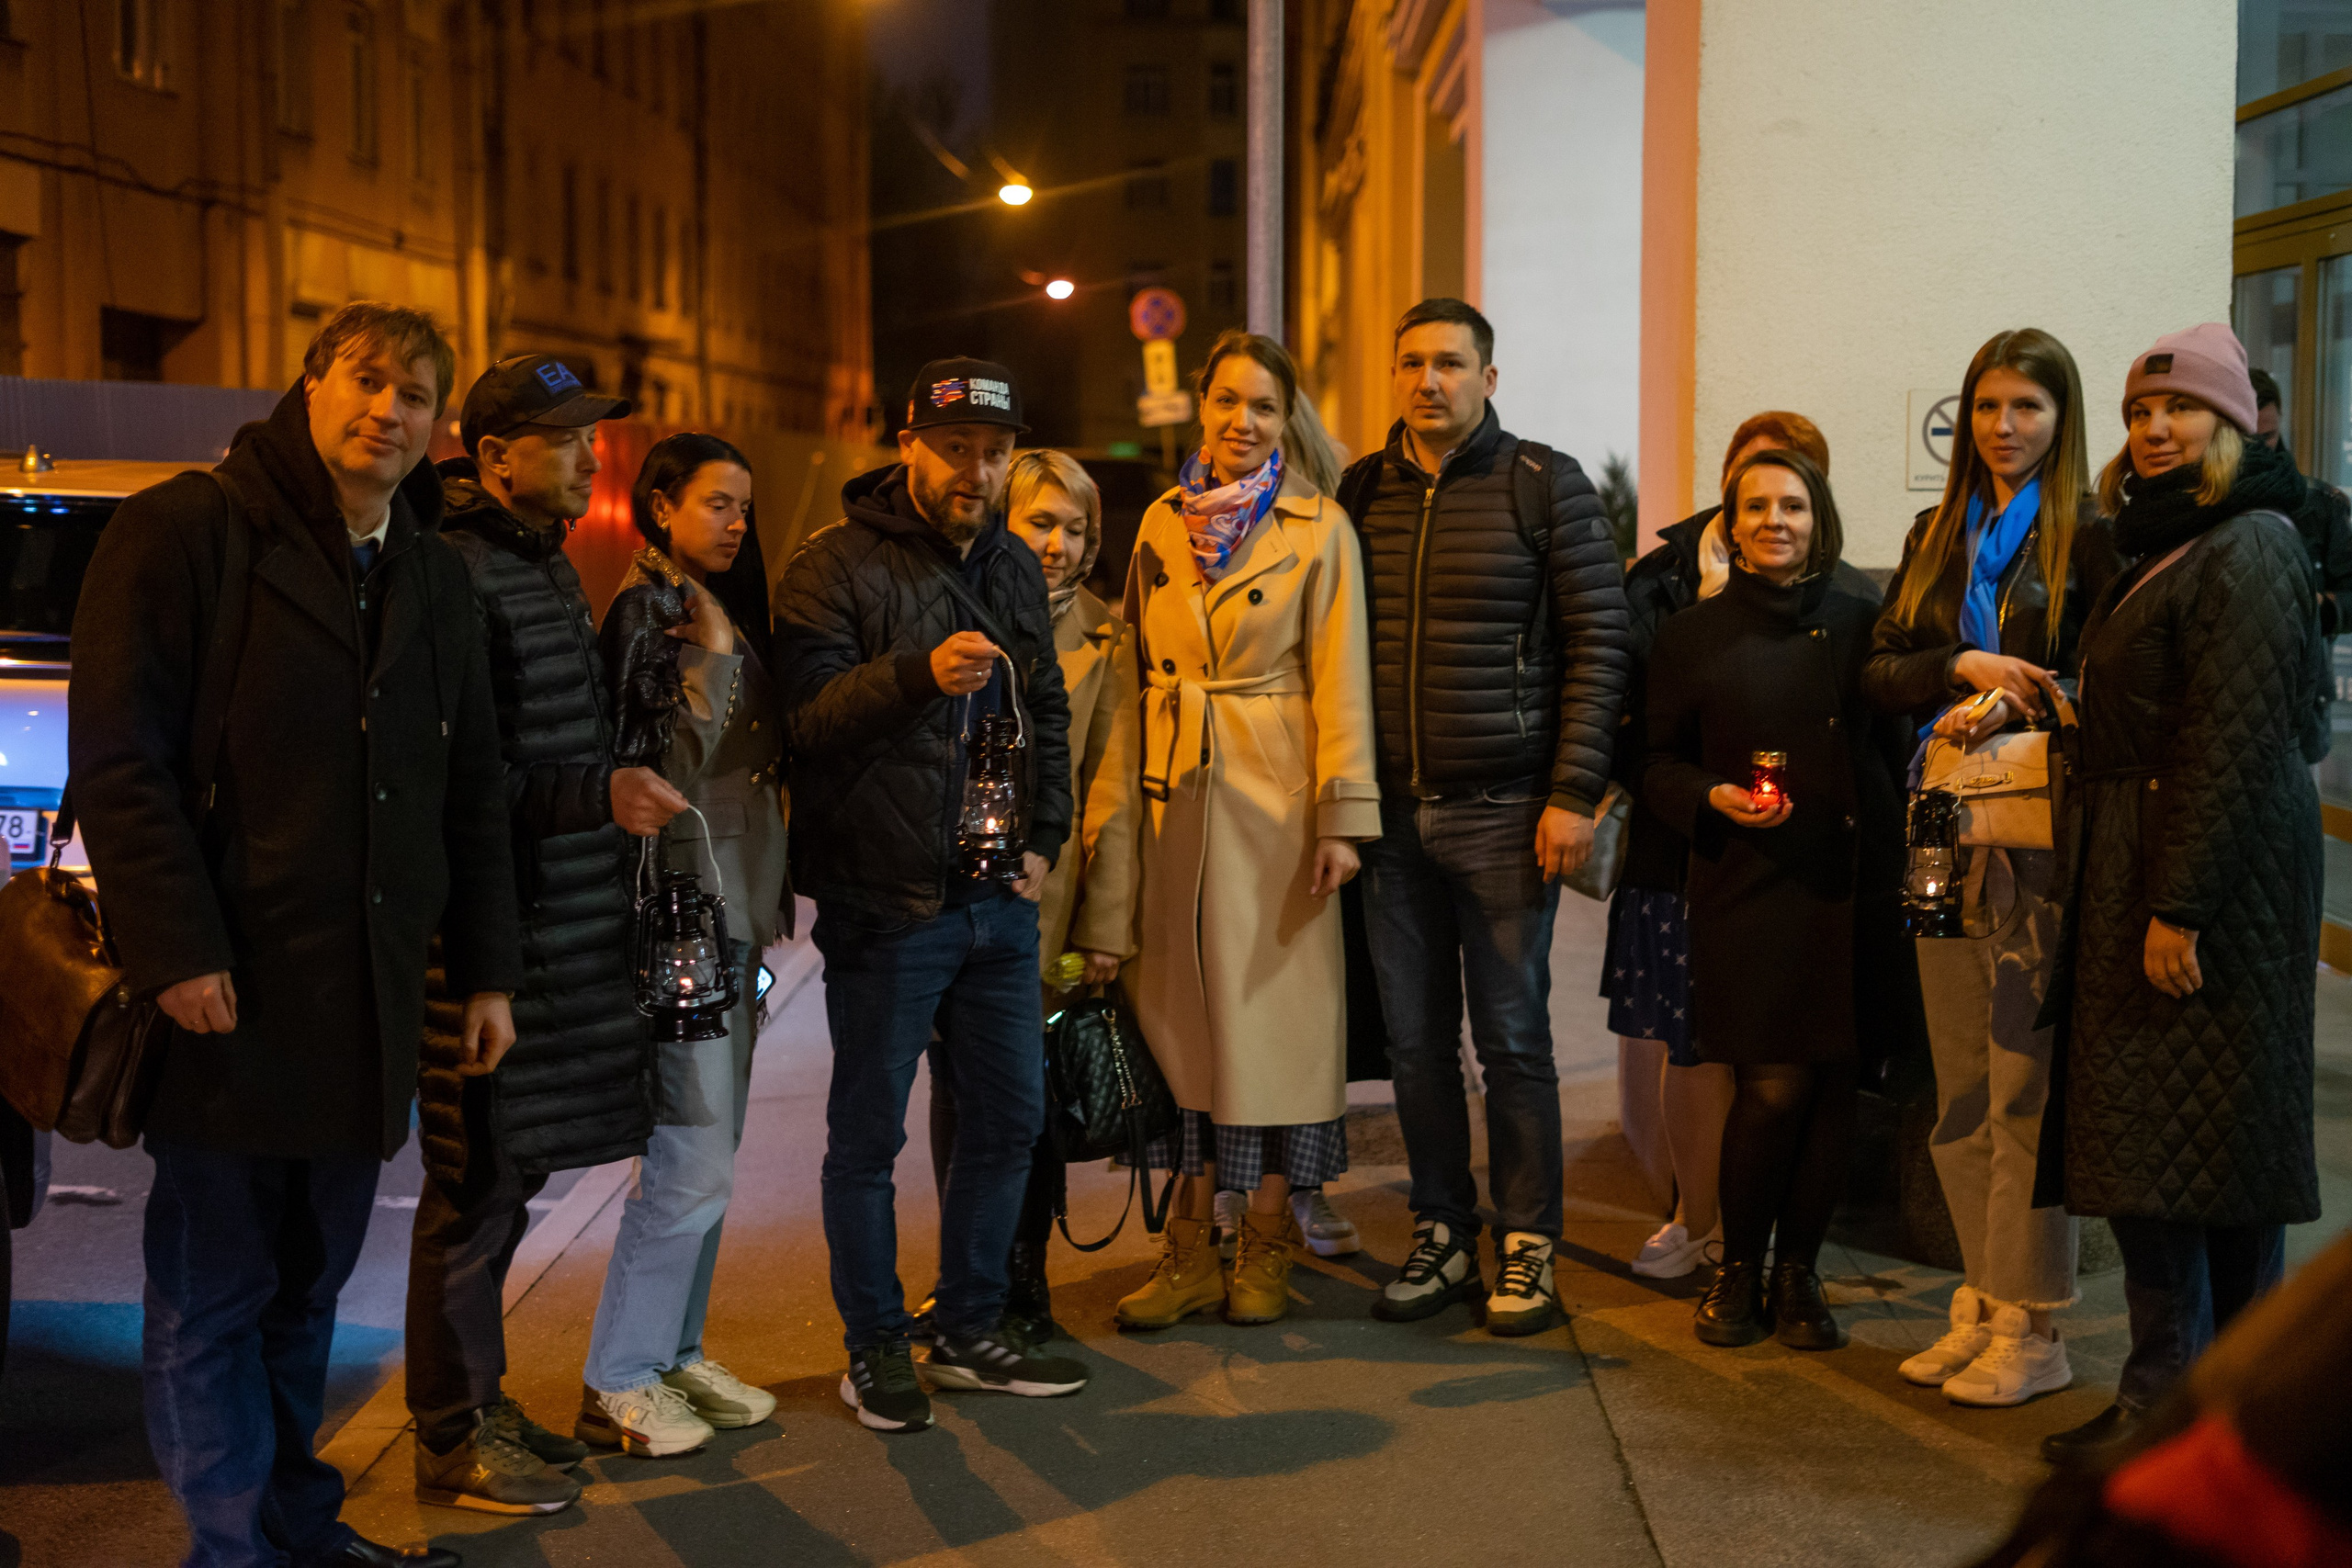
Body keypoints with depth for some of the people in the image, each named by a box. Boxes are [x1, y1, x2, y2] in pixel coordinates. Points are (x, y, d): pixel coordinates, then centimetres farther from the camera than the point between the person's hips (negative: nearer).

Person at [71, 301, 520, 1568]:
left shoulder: (432, 574, 15)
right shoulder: (185, 531, -4)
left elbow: (472, 788, 18)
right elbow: (118, 757, -11)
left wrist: (483, 970, 13)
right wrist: (177, 950, -17)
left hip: (367, 992, 6)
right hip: (228, 993, -6)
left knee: (311, 1282, 16)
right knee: (215, 1295, 2)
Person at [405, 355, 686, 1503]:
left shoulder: (547, 564, 17)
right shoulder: (458, 570, -14)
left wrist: (616, 795, 15)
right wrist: (599, 796, -22)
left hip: (562, 926, 9)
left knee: (506, 1178, 17)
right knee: (475, 1188, 0)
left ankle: (478, 1400, 29)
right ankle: (452, 1439, 13)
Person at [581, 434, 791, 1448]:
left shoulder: (718, 613, 17)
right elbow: (669, 764, -18)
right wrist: (714, 656, -16)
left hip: (736, 914, 9)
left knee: (706, 1155, 14)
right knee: (692, 1163, -8)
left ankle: (674, 1354, 24)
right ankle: (615, 1386, 2)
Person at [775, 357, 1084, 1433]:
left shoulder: (1016, 568, 13)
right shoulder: (837, 567, -8)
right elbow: (802, 713, -18)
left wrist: (1045, 838, 11)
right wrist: (919, 674, -32)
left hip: (1000, 898, 7)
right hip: (885, 900, -6)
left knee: (1009, 1118, 12)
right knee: (868, 1134, 4)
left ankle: (972, 1332, 27)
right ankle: (876, 1348, 19)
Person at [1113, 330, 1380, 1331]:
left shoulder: (1319, 528, -1)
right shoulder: (1162, 522, 10)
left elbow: (1340, 679, -5)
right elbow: (1140, 664, 13)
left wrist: (1343, 816, -10)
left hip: (1273, 793, -4)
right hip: (1171, 791, 4)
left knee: (1271, 1007, 1)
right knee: (1181, 1010, 5)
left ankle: (1266, 1246, 14)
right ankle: (1191, 1249, 14)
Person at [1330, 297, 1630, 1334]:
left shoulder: (1544, 485, -2)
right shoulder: (1360, 493, 9)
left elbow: (1599, 643, -4)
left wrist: (1573, 794, -11)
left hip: (1504, 810, -3)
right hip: (1388, 810, 4)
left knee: (1513, 1037, 4)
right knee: (1414, 1040, 9)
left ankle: (1527, 1249, 17)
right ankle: (1442, 1238, 23)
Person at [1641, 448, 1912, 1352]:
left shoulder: (1861, 621, 9)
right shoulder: (1691, 636, 7)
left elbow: (1895, 743, 10)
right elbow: (1660, 764, 10)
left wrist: (1893, 862, -2)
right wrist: (1714, 797, -10)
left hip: (1849, 884, 2)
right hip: (1746, 885, -2)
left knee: (1835, 1084, 2)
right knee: (1775, 1088, -8)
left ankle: (1798, 1272, 18)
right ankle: (1738, 1269, 13)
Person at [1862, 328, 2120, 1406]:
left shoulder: (2088, 536, -2)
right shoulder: (1937, 536, 16)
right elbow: (1878, 672, 8)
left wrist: (2027, 700, -22)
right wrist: (1964, 667, -9)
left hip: (2038, 833, -6)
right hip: (1944, 833, 6)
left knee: (2025, 1090, -3)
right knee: (1959, 1095, 10)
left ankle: (2033, 1328, 6)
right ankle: (1983, 1304, 21)